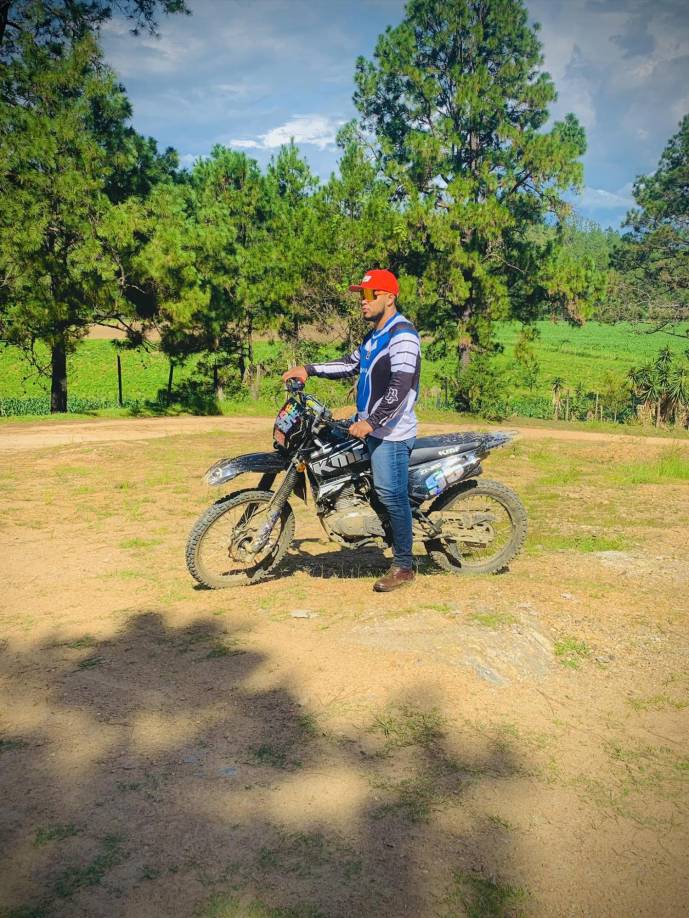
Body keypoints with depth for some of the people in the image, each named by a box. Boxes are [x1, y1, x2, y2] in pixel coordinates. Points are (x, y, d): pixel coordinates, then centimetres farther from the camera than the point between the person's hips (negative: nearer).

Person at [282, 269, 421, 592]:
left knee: (392, 496, -8)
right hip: (368, 424, 10)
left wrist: (371, 423, -27)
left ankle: (404, 567, 3)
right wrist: (309, 369, 12)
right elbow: (351, 364, 23)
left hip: (390, 432, -10)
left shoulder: (402, 334, -14)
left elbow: (400, 386, -23)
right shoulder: (375, 335, 18)